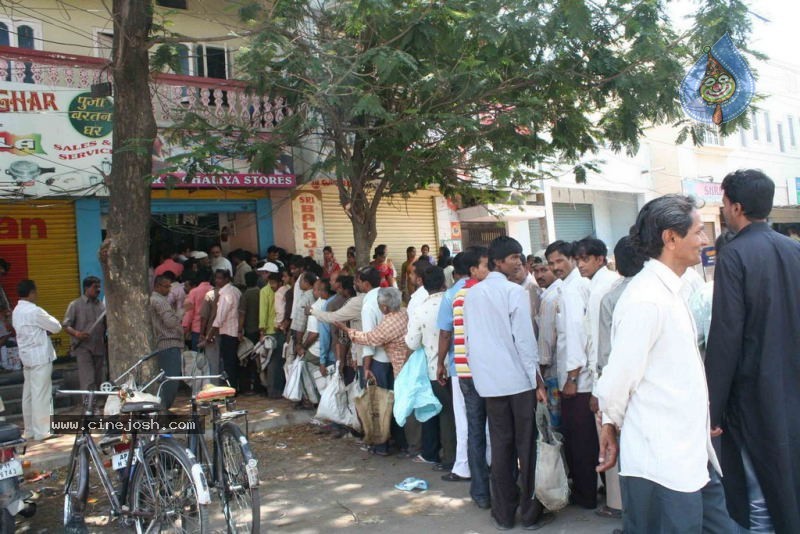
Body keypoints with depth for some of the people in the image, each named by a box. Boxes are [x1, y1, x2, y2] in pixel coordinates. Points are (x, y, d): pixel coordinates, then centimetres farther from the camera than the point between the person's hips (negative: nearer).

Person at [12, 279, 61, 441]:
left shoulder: (17, 311, 10)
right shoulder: (34, 311, -18)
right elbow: (56, 327, -10)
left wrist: (45, 329, 3)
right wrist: (49, 319, 8)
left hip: (27, 356, 9)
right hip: (40, 357, -9)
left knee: (28, 394, 13)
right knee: (41, 394, -3)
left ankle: (29, 430, 20)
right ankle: (41, 431, 1)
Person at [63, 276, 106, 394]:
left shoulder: (102, 305, 13)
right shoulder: (75, 305, 1)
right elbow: (65, 325, -1)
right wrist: (76, 333, -19)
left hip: (100, 348, 4)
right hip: (83, 348, -4)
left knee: (100, 381, 6)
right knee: (88, 382, -11)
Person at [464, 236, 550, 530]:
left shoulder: (472, 294, 7)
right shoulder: (515, 292, -11)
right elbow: (525, 339, -13)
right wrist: (538, 380, -7)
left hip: (489, 381, 5)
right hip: (519, 379, -5)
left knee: (500, 446, 11)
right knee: (527, 446, 6)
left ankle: (503, 513, 17)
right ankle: (531, 512, 15)